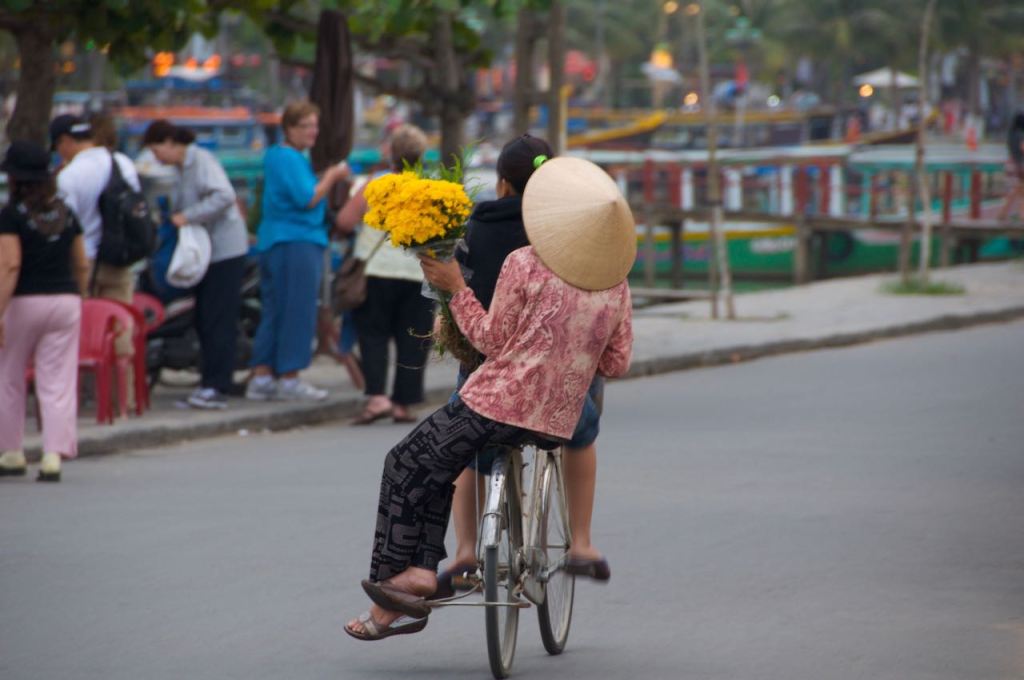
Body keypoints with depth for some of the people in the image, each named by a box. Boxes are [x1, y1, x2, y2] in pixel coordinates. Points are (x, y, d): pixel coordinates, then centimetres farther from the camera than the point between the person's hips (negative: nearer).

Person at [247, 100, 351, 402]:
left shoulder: (277, 156, 19)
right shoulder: (288, 159, -13)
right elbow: (307, 199, -19)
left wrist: (324, 180, 12)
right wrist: (331, 178, -7)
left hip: (273, 242, 10)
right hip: (296, 243, -10)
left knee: (274, 313, 11)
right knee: (297, 312, -7)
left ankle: (262, 377, 12)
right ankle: (289, 378, -5)